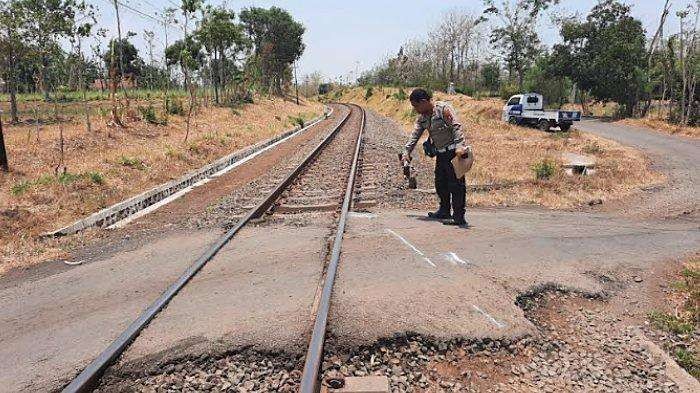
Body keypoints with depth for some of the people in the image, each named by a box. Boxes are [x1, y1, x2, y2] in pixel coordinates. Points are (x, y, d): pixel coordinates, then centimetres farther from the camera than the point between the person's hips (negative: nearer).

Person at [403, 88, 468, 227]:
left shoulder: (444, 109, -15)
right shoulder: (422, 117, 10)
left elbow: (456, 127, -21)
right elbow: (415, 135, 12)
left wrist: (459, 146, -32)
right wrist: (407, 151, 3)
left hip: (453, 152, -9)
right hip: (441, 153, 9)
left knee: (456, 184, -8)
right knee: (440, 183, 14)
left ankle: (459, 217, -5)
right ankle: (444, 211, 29)